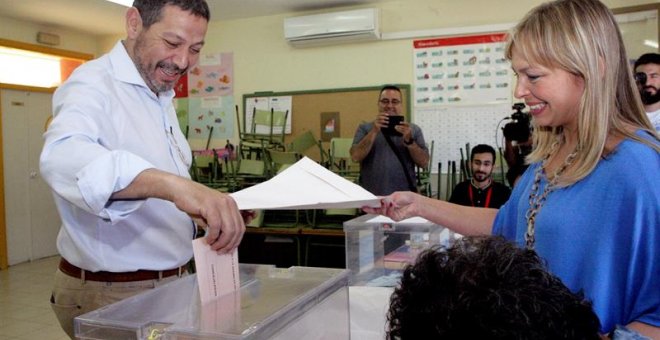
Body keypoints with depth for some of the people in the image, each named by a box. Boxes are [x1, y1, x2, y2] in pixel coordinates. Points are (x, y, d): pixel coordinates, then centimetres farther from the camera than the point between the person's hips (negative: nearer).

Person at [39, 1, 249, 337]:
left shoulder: (160, 96, 9)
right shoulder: (93, 85, -18)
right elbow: (62, 157, -40)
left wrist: (218, 209, 2)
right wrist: (175, 185, -54)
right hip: (111, 296, -8)